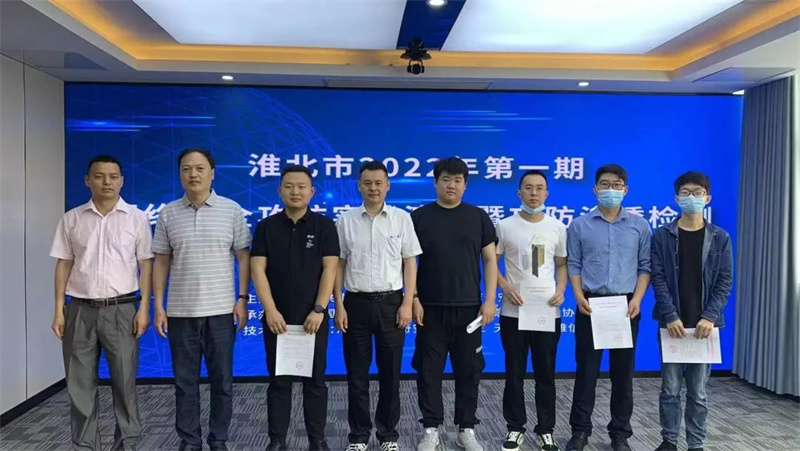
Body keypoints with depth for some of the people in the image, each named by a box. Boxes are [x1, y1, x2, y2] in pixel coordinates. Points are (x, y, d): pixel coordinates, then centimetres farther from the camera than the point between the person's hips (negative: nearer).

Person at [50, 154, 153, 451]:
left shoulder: (136, 218, 1)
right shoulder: (71, 219, 6)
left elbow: (146, 265, 1)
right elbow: (63, 265, 8)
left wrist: (144, 308, -5)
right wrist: (59, 310, 3)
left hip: (122, 309, -2)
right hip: (80, 309, 2)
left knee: (124, 382, 4)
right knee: (80, 384, 8)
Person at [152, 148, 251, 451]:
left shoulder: (232, 210, -1)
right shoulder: (168, 214, 4)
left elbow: (243, 257, 1)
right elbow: (161, 262, 6)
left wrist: (242, 299, -6)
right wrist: (158, 307, 1)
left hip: (221, 311, -1)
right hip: (180, 312, 2)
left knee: (222, 381, 8)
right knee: (185, 382, 10)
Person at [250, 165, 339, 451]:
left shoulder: (324, 226, 0)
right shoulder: (266, 227, 3)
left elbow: (330, 269, -5)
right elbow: (258, 269, -3)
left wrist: (319, 309, -13)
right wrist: (270, 310, -12)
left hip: (313, 316, -1)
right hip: (277, 317, 1)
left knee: (315, 380, 7)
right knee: (278, 381, 9)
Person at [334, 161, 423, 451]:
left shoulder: (402, 219, 1)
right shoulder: (346, 221, 2)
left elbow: (410, 263, 2)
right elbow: (338, 266, 4)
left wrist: (407, 303, -5)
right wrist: (338, 306, -2)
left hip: (391, 302, 0)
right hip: (356, 302, 1)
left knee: (390, 373, 8)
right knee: (357, 374, 8)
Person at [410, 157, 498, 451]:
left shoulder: (478, 217, 5)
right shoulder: (419, 217, 1)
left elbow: (490, 260, 6)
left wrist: (490, 300, -3)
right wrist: (414, 299, -6)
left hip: (469, 308, 1)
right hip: (430, 308, -1)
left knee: (469, 370, 8)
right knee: (429, 371, 6)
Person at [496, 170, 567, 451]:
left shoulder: (557, 227, 5)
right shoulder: (505, 226, -1)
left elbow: (562, 264, 12)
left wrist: (560, 289, -4)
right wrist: (506, 288, -12)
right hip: (513, 312, -1)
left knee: (546, 373, 9)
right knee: (515, 373, 8)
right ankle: (515, 427, 22)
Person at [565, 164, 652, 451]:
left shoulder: (639, 225, 5)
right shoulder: (580, 225, 4)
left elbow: (645, 266, 4)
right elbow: (573, 265, 3)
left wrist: (637, 299, -8)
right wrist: (579, 297, -9)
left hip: (626, 305, 1)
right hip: (590, 304, -1)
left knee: (623, 372, 8)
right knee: (586, 369, 3)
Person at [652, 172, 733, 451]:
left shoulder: (720, 238, 4)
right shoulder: (662, 236, 1)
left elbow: (725, 282, 1)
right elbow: (658, 279, -4)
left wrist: (709, 317, -11)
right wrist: (670, 316, -14)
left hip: (704, 323, 1)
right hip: (672, 322, 0)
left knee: (698, 391, 8)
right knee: (670, 388, 6)